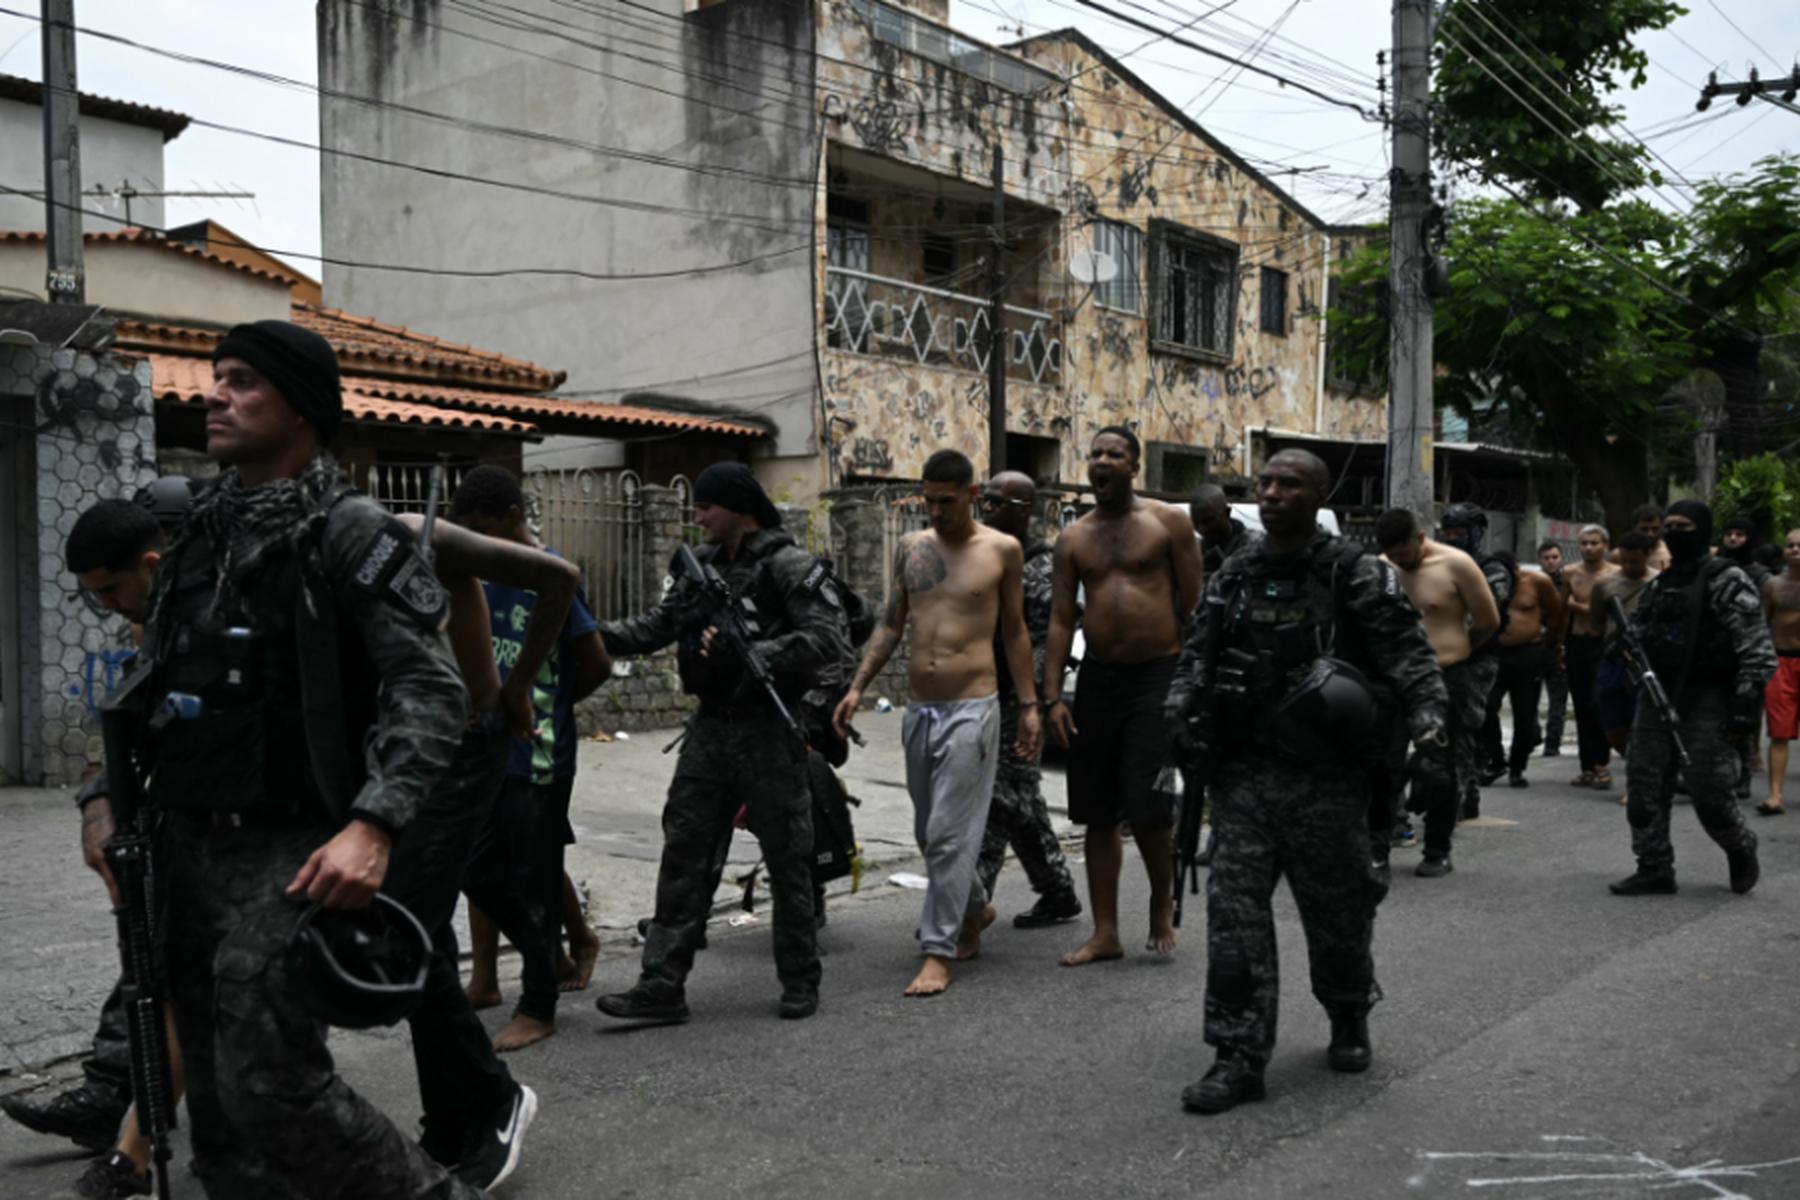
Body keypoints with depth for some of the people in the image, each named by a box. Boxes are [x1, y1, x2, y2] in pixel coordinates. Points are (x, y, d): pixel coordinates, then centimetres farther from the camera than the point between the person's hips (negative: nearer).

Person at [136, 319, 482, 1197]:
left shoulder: (350, 534, -9)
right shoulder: (195, 535, 14)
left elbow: (429, 689, -19)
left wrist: (376, 826, -31)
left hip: (289, 855, -7)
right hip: (185, 849, 7)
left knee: (272, 1088, -12)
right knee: (217, 1102, 12)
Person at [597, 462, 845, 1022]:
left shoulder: (788, 566, -10)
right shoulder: (700, 566, 11)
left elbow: (827, 639, -19)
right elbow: (657, 626, 8)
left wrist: (752, 655, -26)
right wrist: (595, 633, -6)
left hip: (768, 729, -6)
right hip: (710, 726, 6)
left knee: (787, 859, 5)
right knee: (683, 853, 2)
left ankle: (800, 982, 20)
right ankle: (661, 987, 6)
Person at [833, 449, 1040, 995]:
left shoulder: (1002, 550, 0)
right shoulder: (911, 547, 10)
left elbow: (1014, 631, 6)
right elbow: (891, 624, 14)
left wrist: (1029, 705, 4)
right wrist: (858, 686, 5)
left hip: (972, 708, -5)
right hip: (918, 709, 5)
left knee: (950, 834, -9)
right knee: (929, 832, 14)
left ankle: (938, 951, -3)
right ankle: (975, 909, 36)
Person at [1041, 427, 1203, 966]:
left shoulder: (1168, 522, 0)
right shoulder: (1074, 538, 11)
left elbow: (1194, 605, -1)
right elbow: (1061, 618, 9)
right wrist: (1052, 697, 1)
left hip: (1157, 677, -4)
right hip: (1098, 678, 4)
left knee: (1148, 807, -9)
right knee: (1098, 814, 6)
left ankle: (1162, 906, 18)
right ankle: (1106, 933, 15)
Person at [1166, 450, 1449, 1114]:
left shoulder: (1356, 576, -2)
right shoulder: (1232, 578, 11)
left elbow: (1408, 655, -6)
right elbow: (1199, 653, 15)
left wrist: (1428, 721, -21)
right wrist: (1181, 708, -3)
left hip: (1327, 778, -3)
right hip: (1244, 773, 3)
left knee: (1337, 908, 9)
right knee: (1234, 908, -5)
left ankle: (1349, 1022, 36)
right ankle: (1239, 1058, 0)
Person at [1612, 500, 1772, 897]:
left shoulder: (1726, 580, -7)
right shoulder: (1657, 585, 15)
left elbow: (1756, 646, -12)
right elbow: (1640, 633, 24)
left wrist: (1747, 702, -20)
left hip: (1705, 700, -7)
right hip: (1656, 696, 7)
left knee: (1709, 790, -5)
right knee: (1646, 787, 3)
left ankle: (1741, 850, 22)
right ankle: (1654, 869, 11)